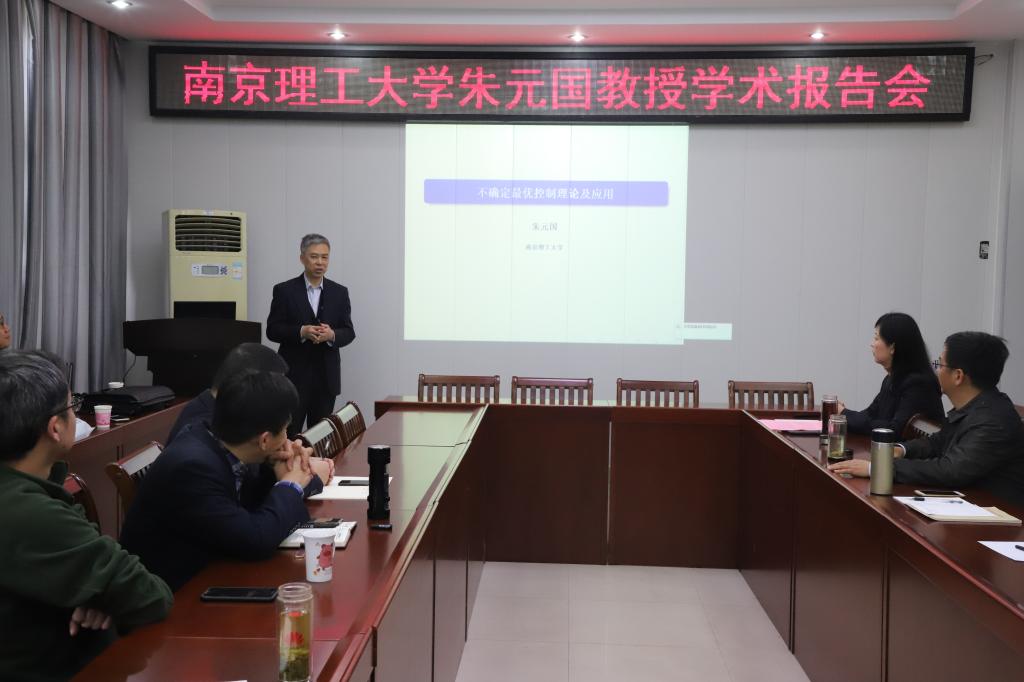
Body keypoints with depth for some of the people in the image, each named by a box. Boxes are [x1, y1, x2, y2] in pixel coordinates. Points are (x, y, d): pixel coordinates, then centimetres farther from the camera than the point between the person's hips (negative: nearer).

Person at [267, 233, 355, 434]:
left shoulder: (339, 293, 9)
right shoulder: (284, 291, 1)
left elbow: (349, 332, 8)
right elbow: (272, 330, -2)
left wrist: (331, 334, -14)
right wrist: (301, 332, -18)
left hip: (327, 377, 3)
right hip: (294, 374, -3)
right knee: (289, 433, -2)